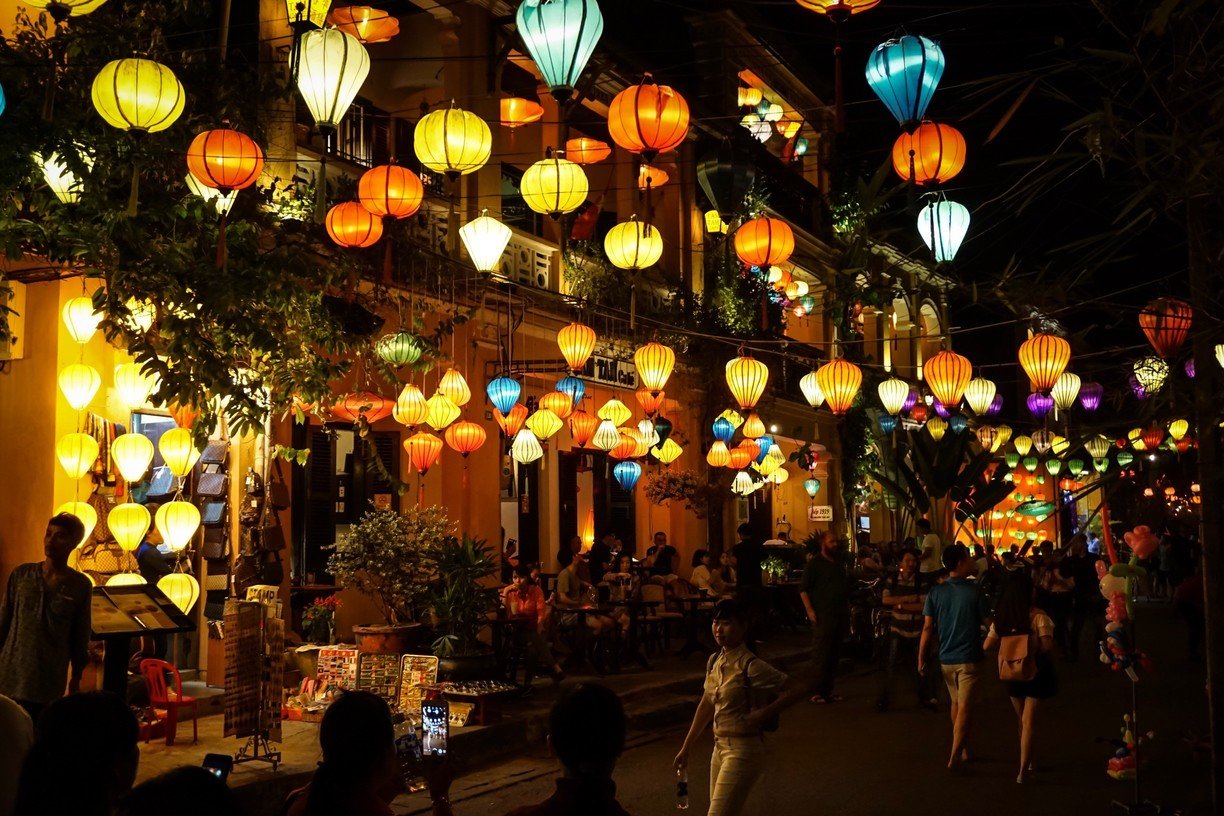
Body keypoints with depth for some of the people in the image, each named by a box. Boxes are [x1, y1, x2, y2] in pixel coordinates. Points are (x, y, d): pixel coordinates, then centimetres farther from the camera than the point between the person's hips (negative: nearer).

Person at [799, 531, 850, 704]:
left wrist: (847, 607, 18)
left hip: (840, 614, 7)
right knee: (821, 654, -8)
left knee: (835, 653, 9)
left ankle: (828, 690, 16)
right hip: (823, 616, -7)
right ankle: (817, 691, -4)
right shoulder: (814, 563, -6)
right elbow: (803, 588, -9)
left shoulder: (840, 561, 15)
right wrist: (809, 610, -17)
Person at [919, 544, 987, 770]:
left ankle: (964, 749, 32)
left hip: (946, 658, 4)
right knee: (965, 708, -3)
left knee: (956, 703, 20)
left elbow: (928, 627, -5)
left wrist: (921, 658, 2)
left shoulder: (936, 592, -3)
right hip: (969, 658, -4)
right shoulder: (973, 591, -11)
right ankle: (955, 756, -11)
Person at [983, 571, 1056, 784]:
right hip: (1035, 671, -4)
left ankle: (1028, 761, 36)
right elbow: (1047, 646, -23)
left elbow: (987, 645, 0)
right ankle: (1023, 770, -8)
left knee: (1022, 719, 21)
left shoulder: (1001, 617, -2)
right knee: (1028, 721, -3)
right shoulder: (1037, 616, -16)